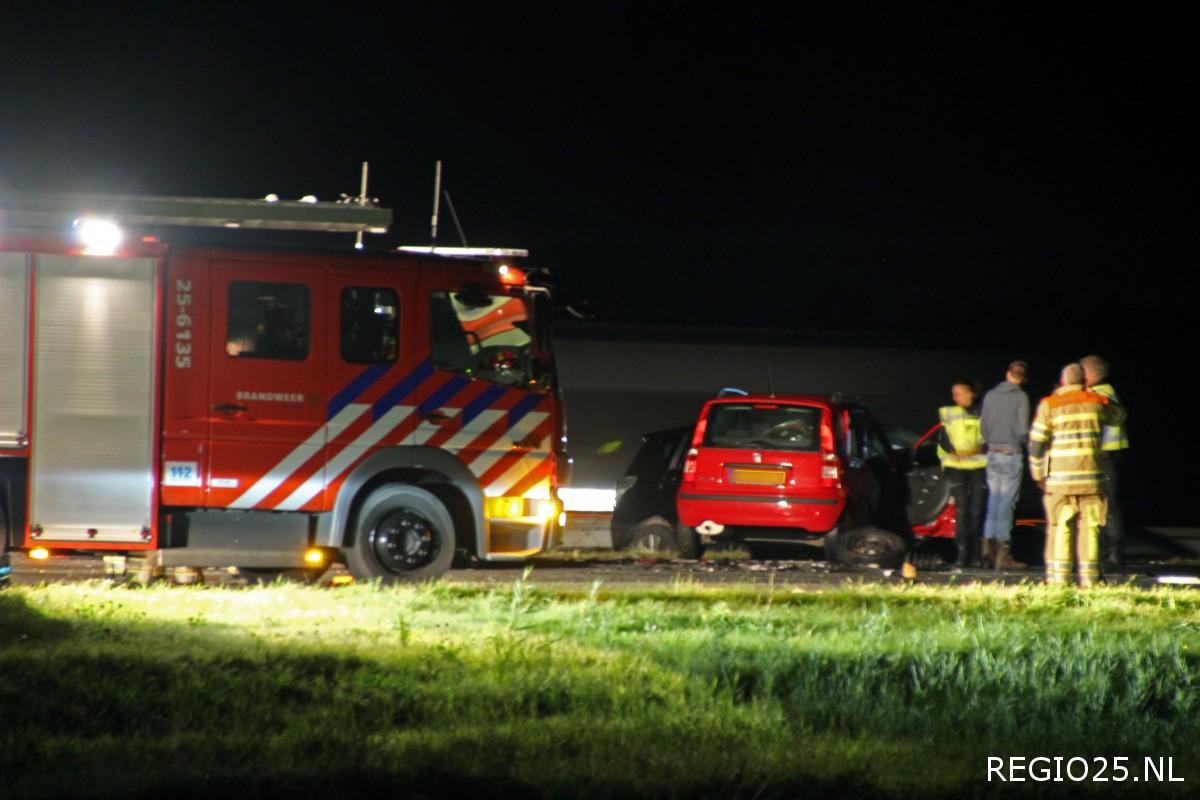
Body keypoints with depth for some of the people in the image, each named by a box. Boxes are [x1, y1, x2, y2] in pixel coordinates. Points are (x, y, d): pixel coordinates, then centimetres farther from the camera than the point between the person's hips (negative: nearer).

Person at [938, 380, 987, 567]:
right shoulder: (947, 413, 12)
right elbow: (943, 439, 7)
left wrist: (978, 449, -13)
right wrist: (953, 452, -10)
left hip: (979, 465, 0)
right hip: (956, 466, 0)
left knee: (977, 509, -4)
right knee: (961, 508, -7)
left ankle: (976, 554, 1)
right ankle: (962, 552, -8)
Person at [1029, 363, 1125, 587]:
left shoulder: (1049, 405, -1)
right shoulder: (1096, 402, 5)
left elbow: (1036, 442, -3)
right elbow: (1118, 416, 25)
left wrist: (1038, 473, 6)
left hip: (1059, 477, -1)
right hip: (1090, 476, 1)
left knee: (1059, 527, 3)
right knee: (1089, 526, 4)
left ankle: (1058, 577, -1)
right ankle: (1089, 577, 2)